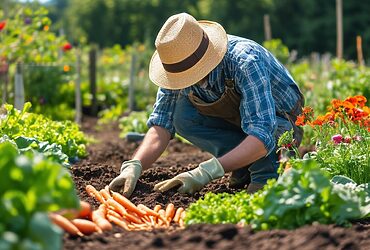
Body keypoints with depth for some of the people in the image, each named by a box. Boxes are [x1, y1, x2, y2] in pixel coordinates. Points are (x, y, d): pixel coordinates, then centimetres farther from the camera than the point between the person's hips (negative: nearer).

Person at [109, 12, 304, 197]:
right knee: (181, 114, -21)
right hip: (235, 123, 6)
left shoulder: (245, 62, -35)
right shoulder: (178, 65, -18)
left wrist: (207, 172, -50)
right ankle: (244, 166, -5)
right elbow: (161, 126, -16)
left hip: (282, 127, -6)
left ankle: (266, 171, -12)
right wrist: (134, 166, -35)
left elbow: (263, 137, -42)